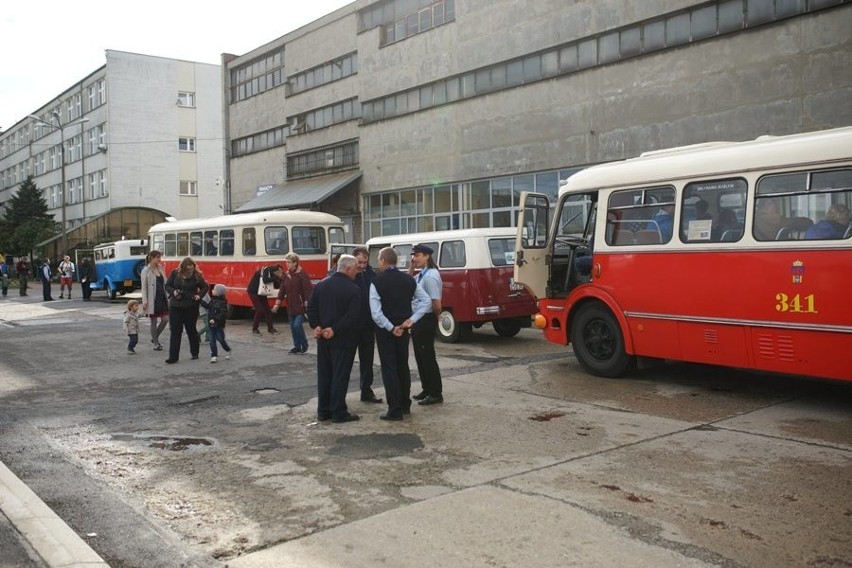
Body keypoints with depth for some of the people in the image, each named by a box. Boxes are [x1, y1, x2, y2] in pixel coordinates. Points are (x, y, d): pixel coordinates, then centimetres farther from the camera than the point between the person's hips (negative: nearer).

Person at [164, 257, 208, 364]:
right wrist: (173, 291, -15)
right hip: (175, 307, 1)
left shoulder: (196, 275, -4)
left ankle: (195, 353, 28)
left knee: (191, 330, 8)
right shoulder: (175, 273, -2)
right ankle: (173, 357, 3)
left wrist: (199, 295, -11)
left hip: (191, 307, -1)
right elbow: (167, 286, 5)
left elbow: (205, 287, 7)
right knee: (175, 331, 0)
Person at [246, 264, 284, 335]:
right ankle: (254, 329, 5)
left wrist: (279, 278, -18)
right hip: (253, 291, -8)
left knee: (266, 309, 2)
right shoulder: (266, 270, -22)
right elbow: (265, 280, -40)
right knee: (259, 310, -10)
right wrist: (276, 278, -33)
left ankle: (270, 329, 5)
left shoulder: (272, 274, -1)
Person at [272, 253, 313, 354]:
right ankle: (297, 346, 23)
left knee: (297, 325, -12)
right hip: (290, 306, 7)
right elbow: (282, 289, 14)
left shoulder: (302, 274, -12)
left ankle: (304, 344, 8)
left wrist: (307, 304, -20)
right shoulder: (286, 274, 9)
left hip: (300, 306, -7)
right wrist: (277, 303, 11)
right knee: (293, 327, 10)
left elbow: (308, 289, -15)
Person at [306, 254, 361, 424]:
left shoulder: (321, 285, 6)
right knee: (340, 375, 1)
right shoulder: (352, 289, -13)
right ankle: (339, 413, 5)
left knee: (324, 374, 13)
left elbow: (311, 308, 4)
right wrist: (334, 330, -16)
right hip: (342, 339, -6)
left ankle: (323, 411, 19)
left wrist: (316, 326, -2)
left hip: (323, 339, 6)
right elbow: (352, 316, -21)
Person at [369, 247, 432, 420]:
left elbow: (375, 313, -20)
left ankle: (395, 410, 1)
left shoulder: (377, 282, -13)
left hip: (385, 330, -5)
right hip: (403, 329, 5)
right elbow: (427, 301, 1)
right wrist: (411, 319, -3)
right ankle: (405, 405, 25)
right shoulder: (408, 279, 1)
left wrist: (391, 328, -12)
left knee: (389, 369, 0)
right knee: (403, 366, 16)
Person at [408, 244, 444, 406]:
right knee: (420, 356, 17)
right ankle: (427, 389, 29)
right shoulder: (420, 275, 9)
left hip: (426, 320, -9)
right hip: (417, 319, 9)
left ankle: (435, 394, 10)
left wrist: (434, 318, -5)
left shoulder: (430, 276, -20)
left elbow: (436, 304, -23)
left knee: (427, 356, -1)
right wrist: (411, 269, 4)